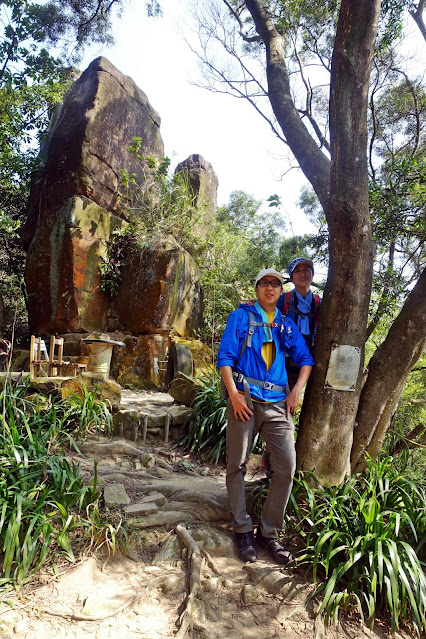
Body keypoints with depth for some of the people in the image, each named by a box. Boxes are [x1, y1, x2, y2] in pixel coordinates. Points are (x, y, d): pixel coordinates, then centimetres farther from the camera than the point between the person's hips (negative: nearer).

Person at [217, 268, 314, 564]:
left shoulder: (287, 324, 16)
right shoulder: (241, 316, 5)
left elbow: (305, 359, 19)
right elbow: (225, 356, -2)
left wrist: (297, 390, 3)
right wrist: (233, 394, -12)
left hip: (277, 404, 4)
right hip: (244, 400, -3)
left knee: (287, 466, -1)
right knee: (237, 466, 4)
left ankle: (269, 531, 16)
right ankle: (243, 529, 22)